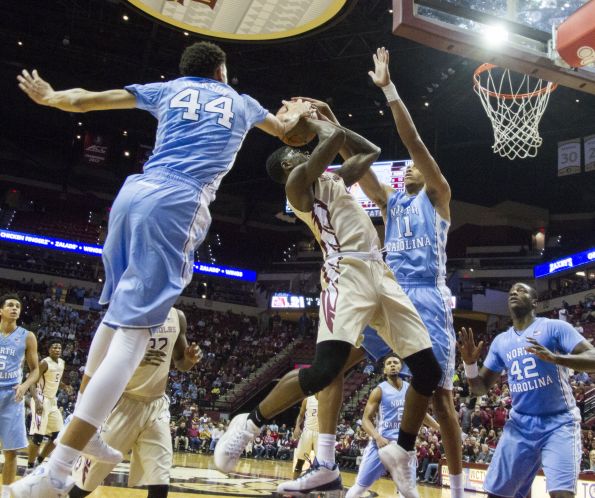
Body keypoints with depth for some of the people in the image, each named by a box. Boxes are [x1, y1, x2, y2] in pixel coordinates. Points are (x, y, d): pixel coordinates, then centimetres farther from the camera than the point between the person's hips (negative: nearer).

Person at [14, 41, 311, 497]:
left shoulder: (168, 89, 24)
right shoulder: (240, 101, 24)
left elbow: (87, 100, 23)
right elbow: (283, 129, 45)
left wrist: (50, 97, 44)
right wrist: (297, 113, 69)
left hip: (134, 192, 4)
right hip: (177, 205, -4)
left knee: (117, 311, 23)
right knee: (133, 332, -9)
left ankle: (82, 428, 25)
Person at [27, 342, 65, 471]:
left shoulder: (62, 363, 9)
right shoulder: (44, 363, -15)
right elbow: (32, 382, -20)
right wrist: (37, 401, -30)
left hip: (52, 401, 8)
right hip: (41, 400, -8)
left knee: (58, 435, 7)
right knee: (38, 435, -10)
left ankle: (39, 461, 18)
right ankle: (30, 467, 0)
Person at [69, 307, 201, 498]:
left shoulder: (177, 317, 5)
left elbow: (180, 363, 15)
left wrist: (191, 359, -9)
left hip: (156, 405, 4)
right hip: (123, 402, -4)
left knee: (160, 483, -5)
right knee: (84, 481, 2)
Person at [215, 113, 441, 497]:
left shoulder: (334, 177, 28)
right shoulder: (298, 179, 3)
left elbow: (371, 151, 35)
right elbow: (335, 138, -8)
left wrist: (328, 119, 32)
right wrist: (311, 121, 12)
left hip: (381, 273, 8)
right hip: (346, 273, -8)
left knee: (429, 370, 1)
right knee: (325, 369, -21)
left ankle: (403, 456, 17)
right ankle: (250, 424, 1)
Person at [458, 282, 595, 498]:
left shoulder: (555, 327, -4)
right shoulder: (500, 341, 11)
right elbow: (480, 388, 12)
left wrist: (554, 358, -31)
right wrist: (470, 363, -9)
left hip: (559, 422, -5)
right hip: (520, 424, 5)